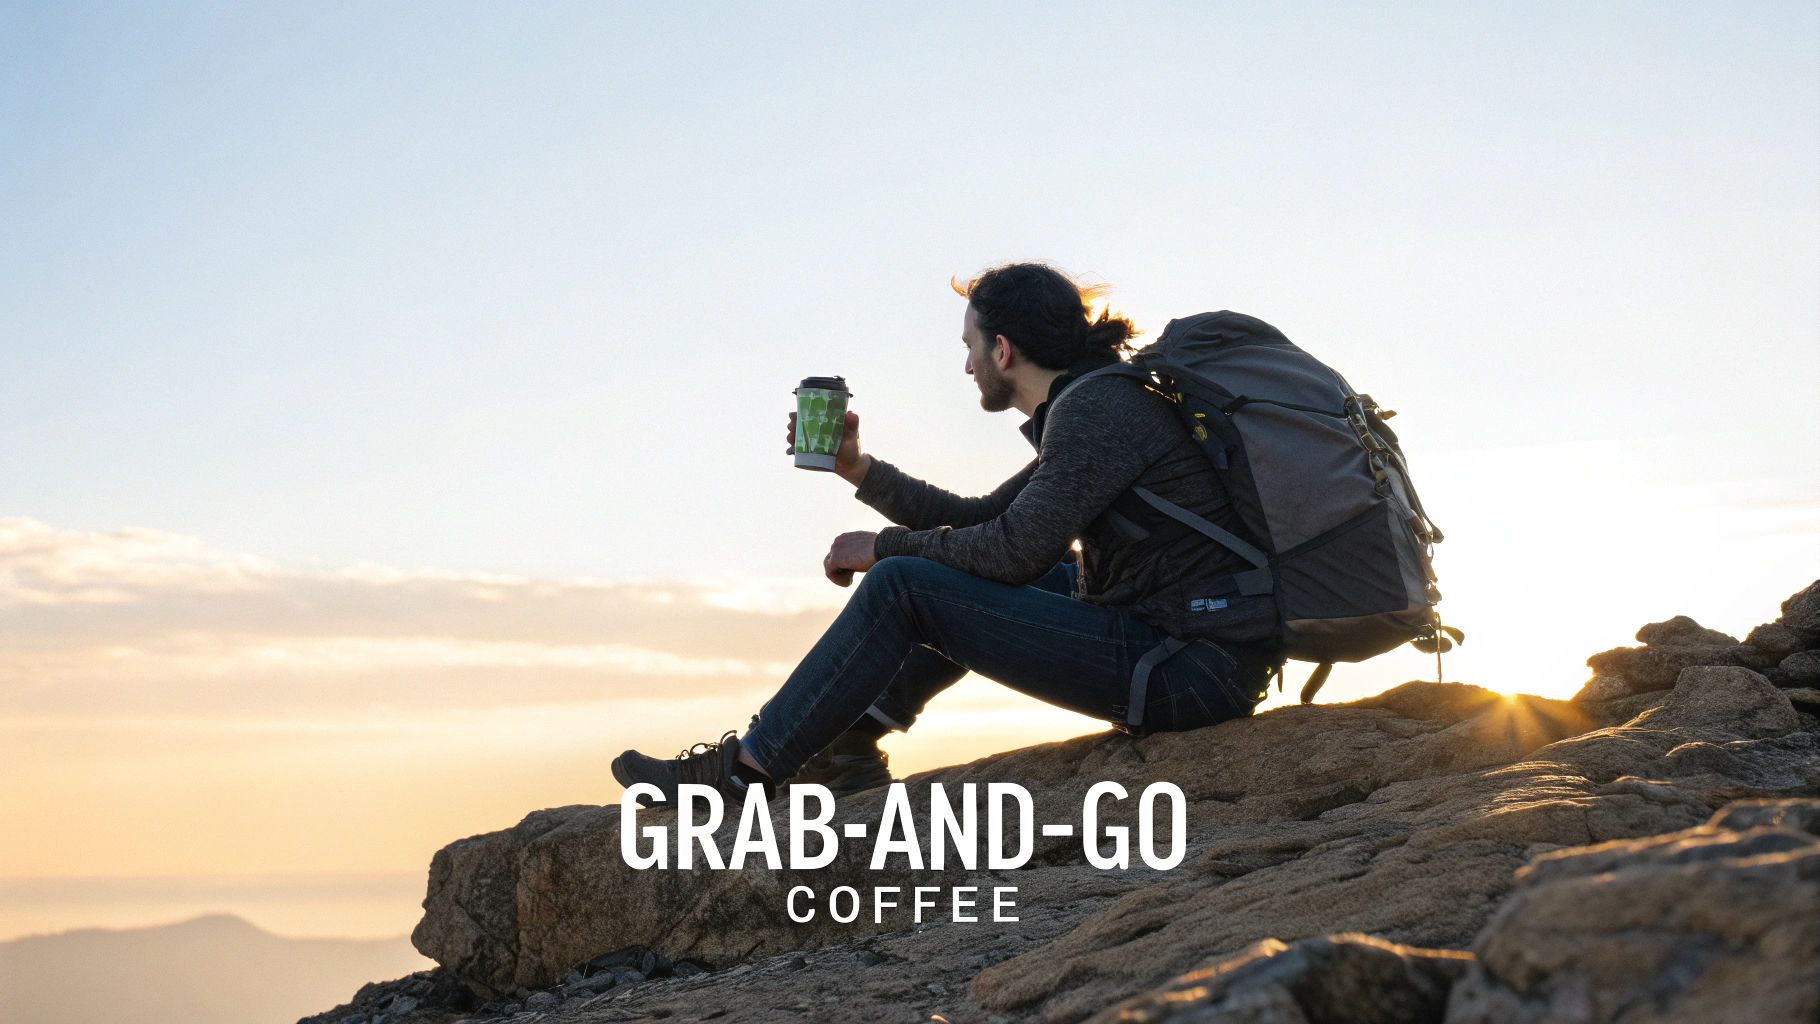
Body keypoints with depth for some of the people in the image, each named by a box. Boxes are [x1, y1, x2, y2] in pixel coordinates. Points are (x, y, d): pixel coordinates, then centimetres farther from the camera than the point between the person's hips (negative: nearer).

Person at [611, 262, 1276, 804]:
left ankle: (748, 767, 2)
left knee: (902, 585, -8)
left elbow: (1015, 548, -17)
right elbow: (980, 520, 24)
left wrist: (883, 547, -3)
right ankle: (847, 747, 19)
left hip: (1192, 672, -10)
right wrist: (859, 469, 21)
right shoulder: (1088, 405, 19)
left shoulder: (1094, 409, -13)